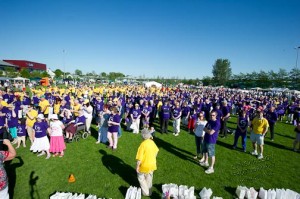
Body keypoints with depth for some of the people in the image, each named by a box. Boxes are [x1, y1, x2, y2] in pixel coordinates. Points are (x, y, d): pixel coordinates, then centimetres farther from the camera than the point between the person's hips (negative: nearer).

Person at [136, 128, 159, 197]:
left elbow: (139, 158, -26)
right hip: (152, 164, 6)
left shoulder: (143, 144, -29)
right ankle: (149, 192, 40)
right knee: (149, 178, 24)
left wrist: (137, 167, -13)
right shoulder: (152, 142, -8)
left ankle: (145, 192, 30)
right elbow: (156, 151, 10)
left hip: (144, 165, -6)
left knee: (141, 177, 20)